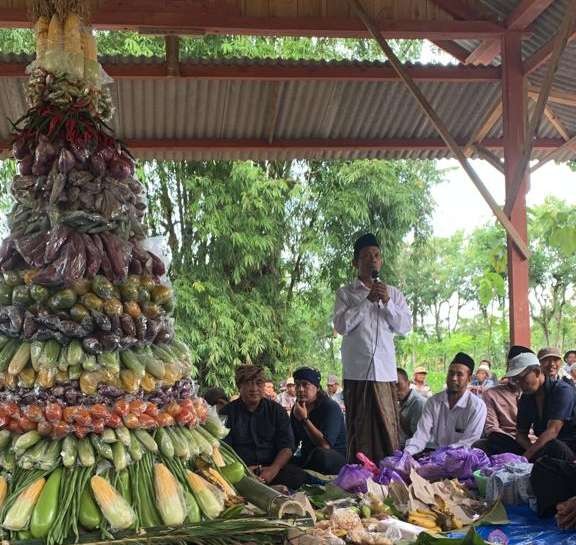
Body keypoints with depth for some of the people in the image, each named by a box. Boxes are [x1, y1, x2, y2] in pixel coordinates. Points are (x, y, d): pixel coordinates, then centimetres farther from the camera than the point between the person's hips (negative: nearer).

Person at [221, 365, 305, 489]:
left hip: (271, 467, 2)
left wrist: (273, 469, -16)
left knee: (298, 476, -27)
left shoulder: (276, 410, 12)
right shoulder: (228, 412, 7)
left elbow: (287, 447, 4)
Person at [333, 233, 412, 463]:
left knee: (388, 427, -1)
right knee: (359, 428, 0)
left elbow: (405, 326, 7)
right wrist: (368, 301, -8)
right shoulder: (346, 293, 7)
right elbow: (341, 325, -6)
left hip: (386, 372, 2)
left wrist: (387, 302, -5)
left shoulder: (393, 293, 15)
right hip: (357, 372, -2)